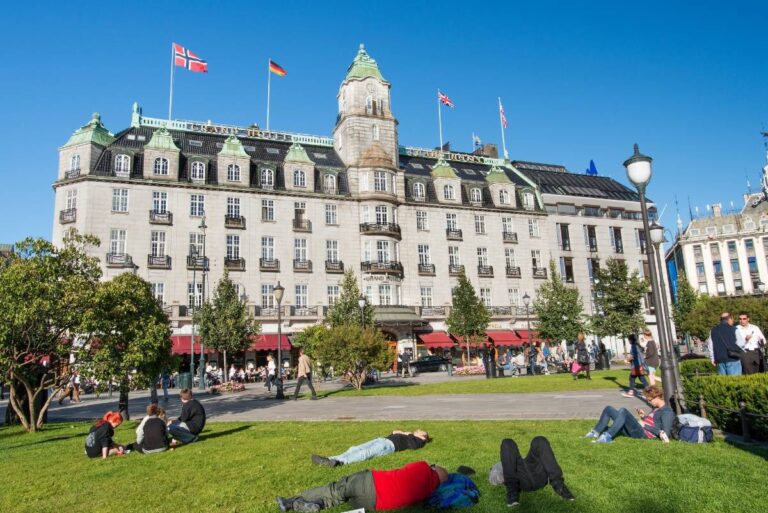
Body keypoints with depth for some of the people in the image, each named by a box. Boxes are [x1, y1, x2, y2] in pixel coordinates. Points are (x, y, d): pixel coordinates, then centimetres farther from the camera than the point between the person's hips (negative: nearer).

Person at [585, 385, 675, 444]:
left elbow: (666, 433, -14)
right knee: (609, 409, 6)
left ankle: (607, 436, -35)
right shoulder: (656, 408, 26)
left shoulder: (667, 412, -3)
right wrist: (644, 416, 13)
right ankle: (595, 433, -2)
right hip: (635, 431, 10)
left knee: (623, 411, -32)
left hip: (643, 433, -10)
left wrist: (645, 425, -11)